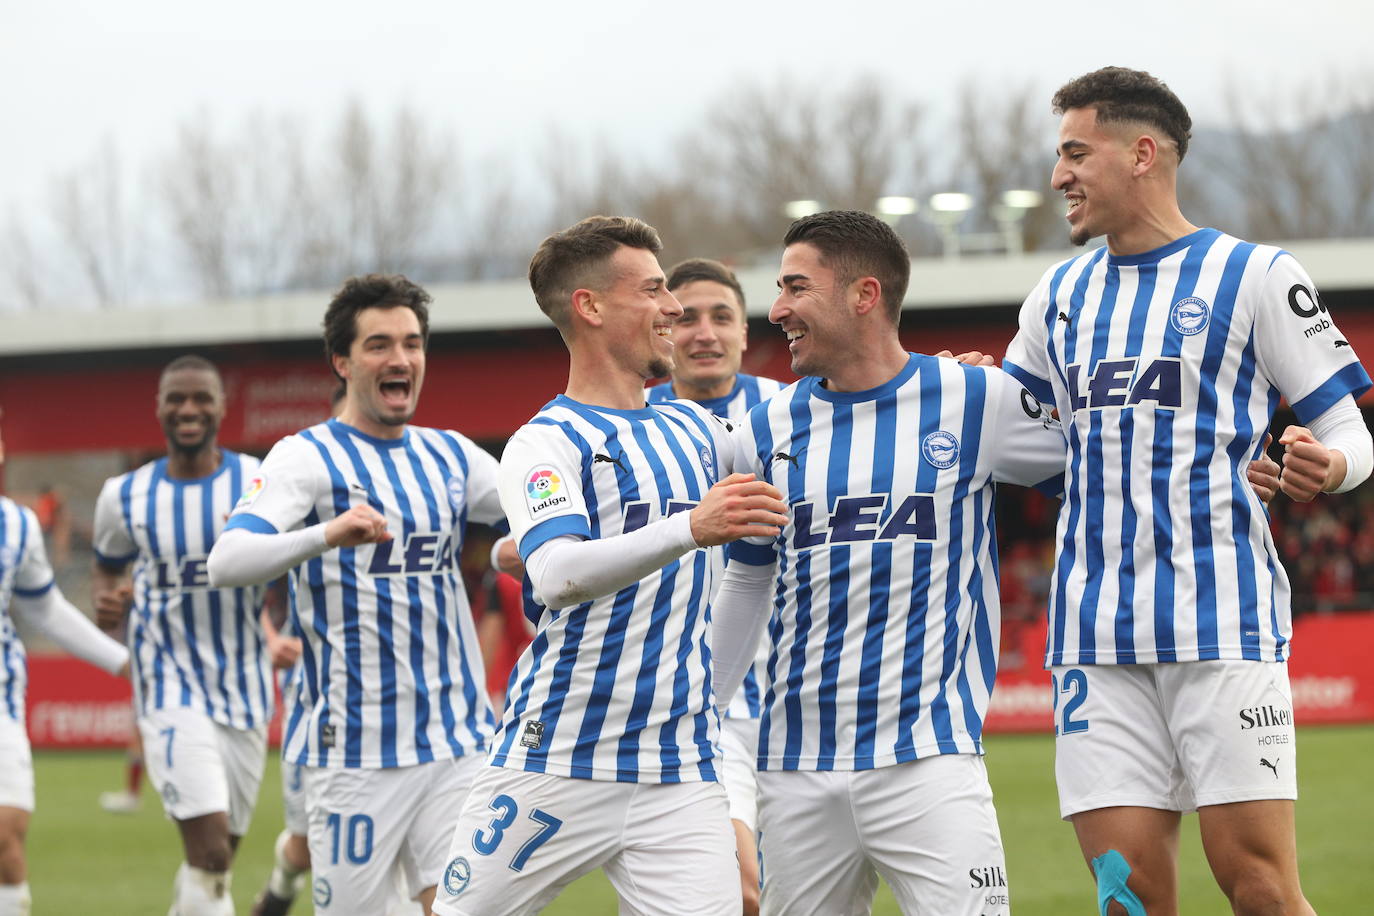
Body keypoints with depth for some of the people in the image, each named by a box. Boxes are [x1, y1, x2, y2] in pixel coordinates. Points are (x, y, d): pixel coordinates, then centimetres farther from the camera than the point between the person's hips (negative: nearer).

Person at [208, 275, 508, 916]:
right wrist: (326, 535, -37)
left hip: (457, 740, 4)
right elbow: (226, 562, -20)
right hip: (353, 753, -4)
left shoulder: (452, 456, 12)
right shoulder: (307, 456, -5)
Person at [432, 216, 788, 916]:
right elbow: (557, 575, -23)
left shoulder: (694, 430, 15)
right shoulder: (545, 444, -5)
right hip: (551, 770, -5)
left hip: (680, 778, 5)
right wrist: (690, 528, -36)